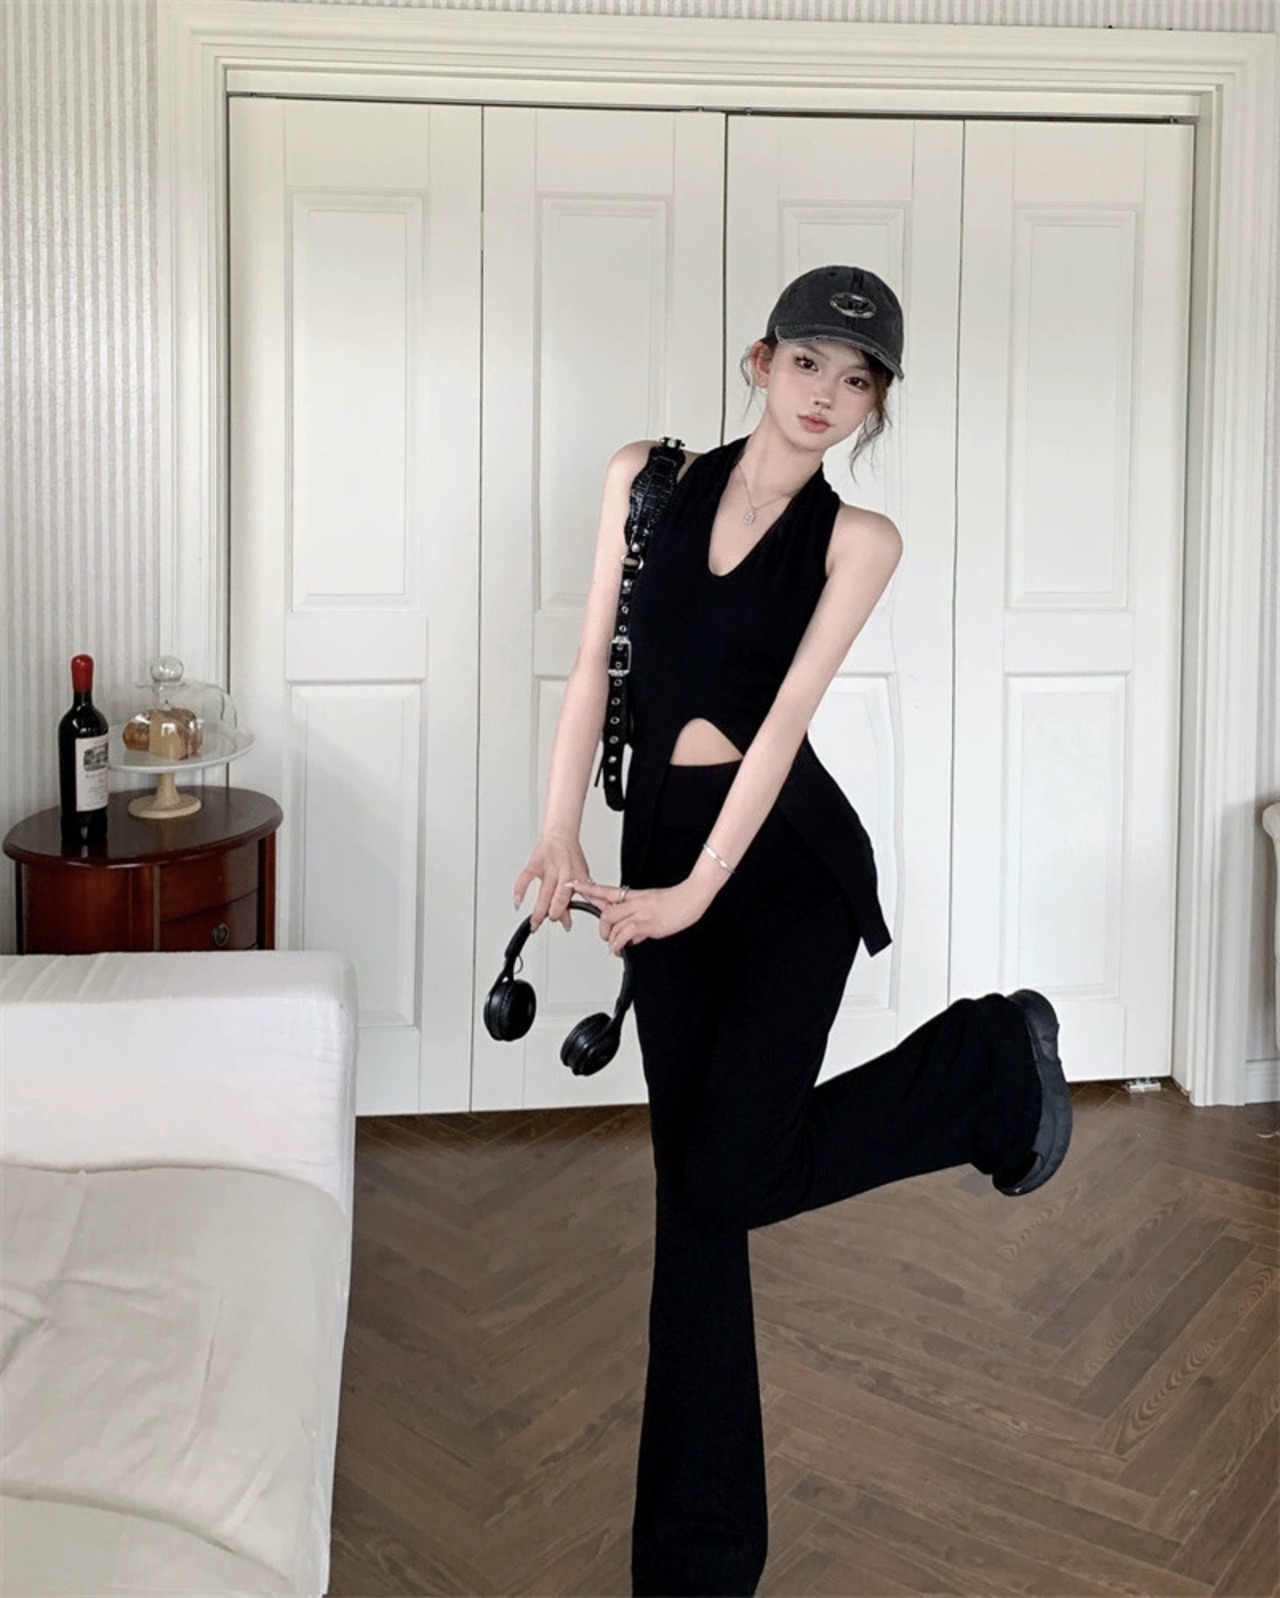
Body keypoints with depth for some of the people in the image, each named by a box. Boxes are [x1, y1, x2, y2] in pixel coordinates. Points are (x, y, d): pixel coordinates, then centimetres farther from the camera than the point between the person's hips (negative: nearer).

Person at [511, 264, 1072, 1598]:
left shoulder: (858, 538, -3)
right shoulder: (648, 479, 6)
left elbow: (786, 718, -12)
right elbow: (594, 663, 2)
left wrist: (694, 892, -20)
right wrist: (560, 834, -10)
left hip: (789, 863, -3)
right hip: (658, 847, 3)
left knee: (721, 1182, -6)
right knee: (693, 1190, 6)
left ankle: (989, 1066, 19)